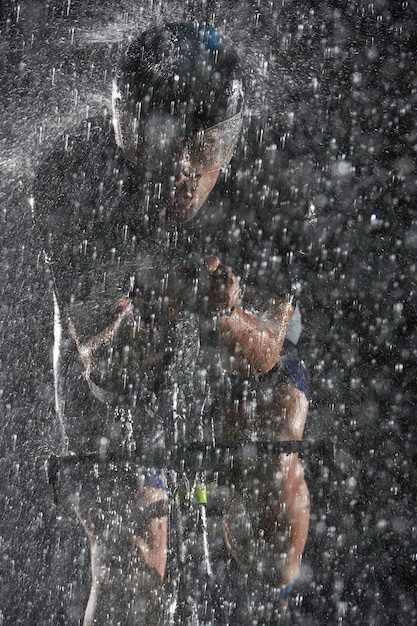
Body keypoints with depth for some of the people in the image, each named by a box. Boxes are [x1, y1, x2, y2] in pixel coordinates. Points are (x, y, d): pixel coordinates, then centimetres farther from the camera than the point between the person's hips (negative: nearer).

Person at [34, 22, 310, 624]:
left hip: (234, 347, 1)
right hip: (117, 356, -1)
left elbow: (266, 352, -26)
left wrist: (226, 314, -48)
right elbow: (102, 365, -31)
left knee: (271, 455, -26)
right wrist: (146, 313, -53)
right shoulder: (71, 180, -32)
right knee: (130, 570, -10)